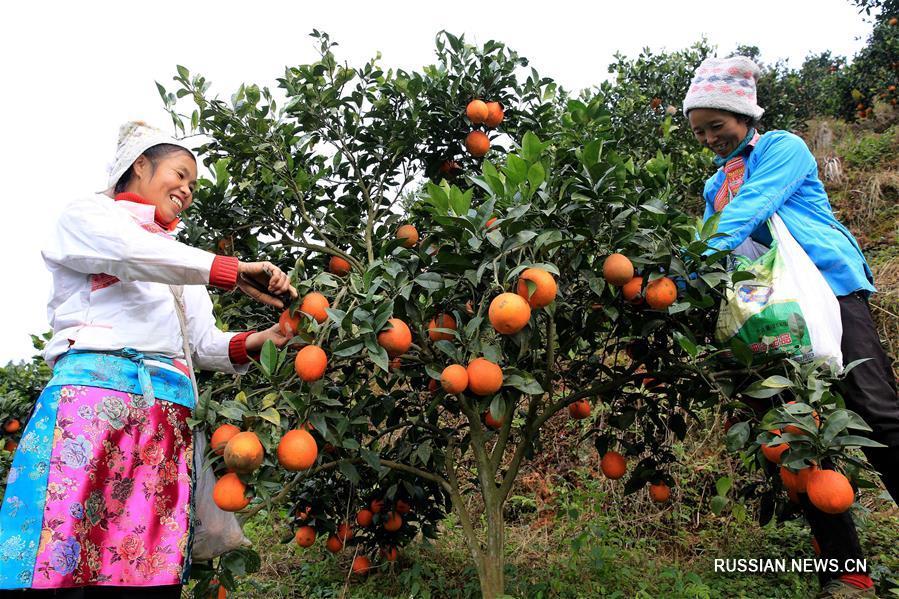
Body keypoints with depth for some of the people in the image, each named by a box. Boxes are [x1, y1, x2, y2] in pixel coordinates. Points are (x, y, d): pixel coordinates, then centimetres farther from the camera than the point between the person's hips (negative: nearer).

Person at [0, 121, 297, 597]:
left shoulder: (183, 264, 29)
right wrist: (234, 271, -15)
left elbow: (206, 344, 19)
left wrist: (250, 343, -2)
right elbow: (129, 251, -10)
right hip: (94, 387, -4)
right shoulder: (87, 215, 14)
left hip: (168, 408, 5)